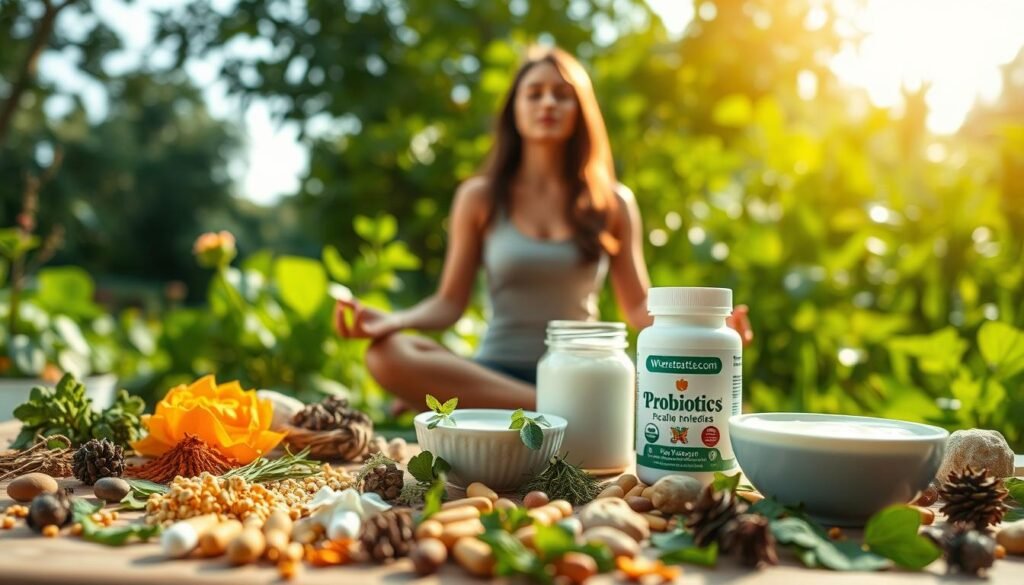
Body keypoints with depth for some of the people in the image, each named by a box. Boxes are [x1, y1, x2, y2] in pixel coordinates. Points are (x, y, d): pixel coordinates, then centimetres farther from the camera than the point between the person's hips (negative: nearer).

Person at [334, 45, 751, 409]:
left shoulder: (613, 203, 8)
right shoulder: (479, 197, 6)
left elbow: (638, 308, 7)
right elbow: (449, 303, 4)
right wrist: (392, 320, -17)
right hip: (496, 371, 1)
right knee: (388, 355, -31)